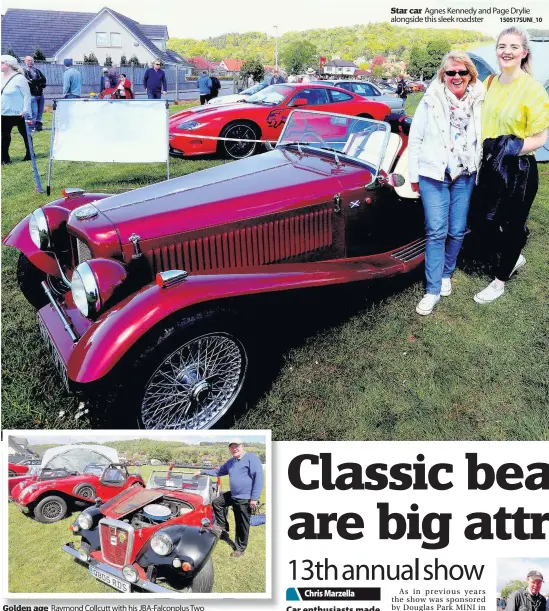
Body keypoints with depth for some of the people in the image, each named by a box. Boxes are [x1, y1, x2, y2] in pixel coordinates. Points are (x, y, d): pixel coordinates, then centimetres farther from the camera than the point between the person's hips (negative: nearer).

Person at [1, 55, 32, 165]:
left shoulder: (19, 78, -14)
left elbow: (27, 95, -14)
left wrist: (25, 110, -18)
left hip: (19, 113, -7)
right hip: (5, 113, 7)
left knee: (25, 134, 9)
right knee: (5, 135, 7)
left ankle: (29, 155, 23)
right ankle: (5, 158, 12)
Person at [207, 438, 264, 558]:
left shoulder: (251, 457, -15)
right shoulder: (230, 462, 12)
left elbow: (258, 477, -20)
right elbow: (218, 471, 27)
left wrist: (254, 498, -23)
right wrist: (203, 472, 19)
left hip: (246, 498, -8)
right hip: (233, 495, 8)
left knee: (242, 524, 3)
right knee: (216, 503, 13)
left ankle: (240, 548, 21)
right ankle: (224, 530, 23)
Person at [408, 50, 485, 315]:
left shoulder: (478, 102, 3)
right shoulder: (431, 101, -5)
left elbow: (483, 140, 10)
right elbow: (414, 140, -2)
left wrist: (481, 173, 8)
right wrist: (413, 175, -1)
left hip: (465, 177, 3)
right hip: (433, 175, -3)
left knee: (457, 231, 6)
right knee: (436, 232, -7)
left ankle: (446, 274, 29)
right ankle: (433, 289, 1)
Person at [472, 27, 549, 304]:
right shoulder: (489, 83, 4)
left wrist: (513, 148, -29)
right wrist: (481, 152, 1)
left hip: (518, 170, -6)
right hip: (490, 166, 6)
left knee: (511, 224, 8)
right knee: (493, 220, 16)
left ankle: (499, 282, 23)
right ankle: (515, 258, 44)